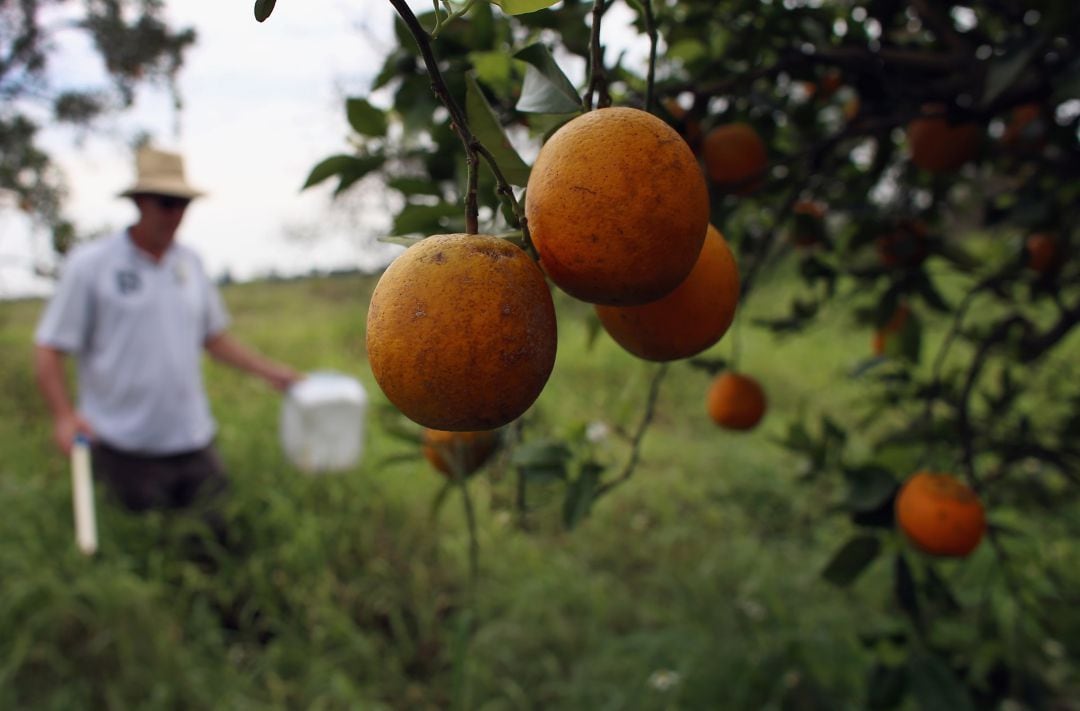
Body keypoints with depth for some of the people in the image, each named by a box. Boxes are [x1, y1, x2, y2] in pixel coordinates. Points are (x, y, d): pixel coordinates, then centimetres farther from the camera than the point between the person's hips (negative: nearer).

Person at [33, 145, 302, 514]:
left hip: (194, 441, 5)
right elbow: (49, 349, -4)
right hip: (126, 449, -4)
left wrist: (270, 370, 11)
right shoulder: (89, 264, -4)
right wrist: (64, 414, -18)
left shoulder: (190, 262, 10)